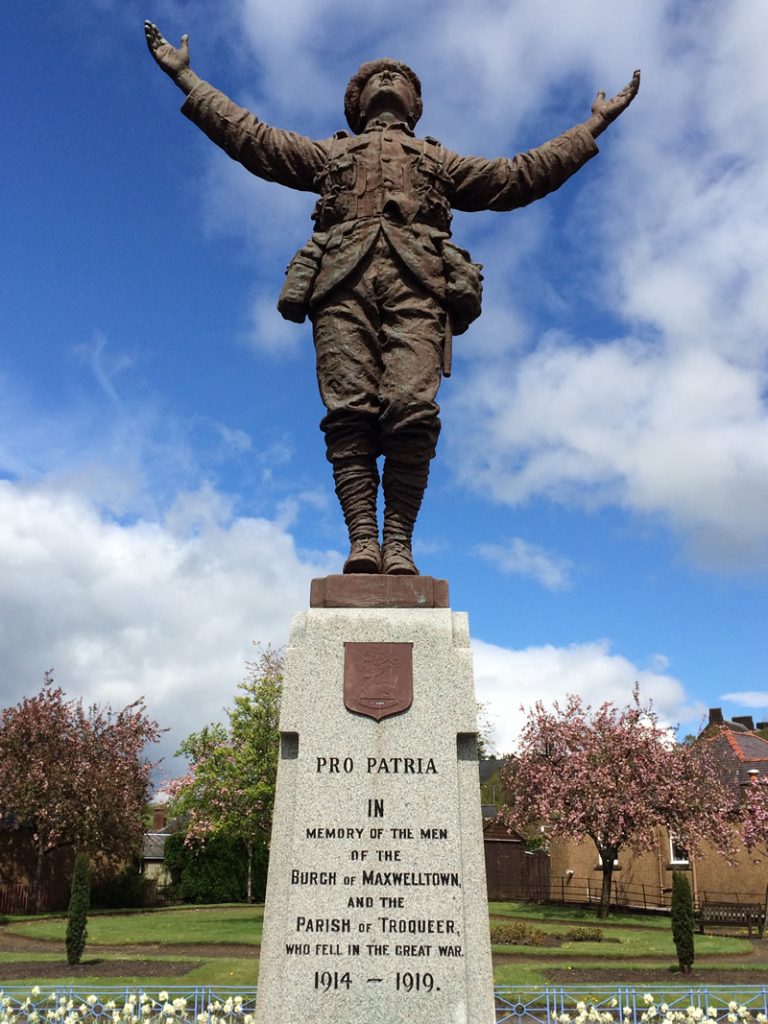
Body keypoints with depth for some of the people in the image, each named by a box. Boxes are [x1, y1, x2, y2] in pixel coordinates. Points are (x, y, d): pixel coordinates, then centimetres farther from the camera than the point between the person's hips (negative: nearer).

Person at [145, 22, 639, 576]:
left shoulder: (439, 160, 38)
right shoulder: (329, 152, 37)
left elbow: (520, 175, 34)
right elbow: (250, 135, 32)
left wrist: (594, 126, 37)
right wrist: (185, 77, 31)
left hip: (417, 285, 0)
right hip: (344, 282, 0)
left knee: (412, 411, -21)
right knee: (350, 411, -19)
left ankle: (399, 543, -24)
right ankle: (362, 539, -25)